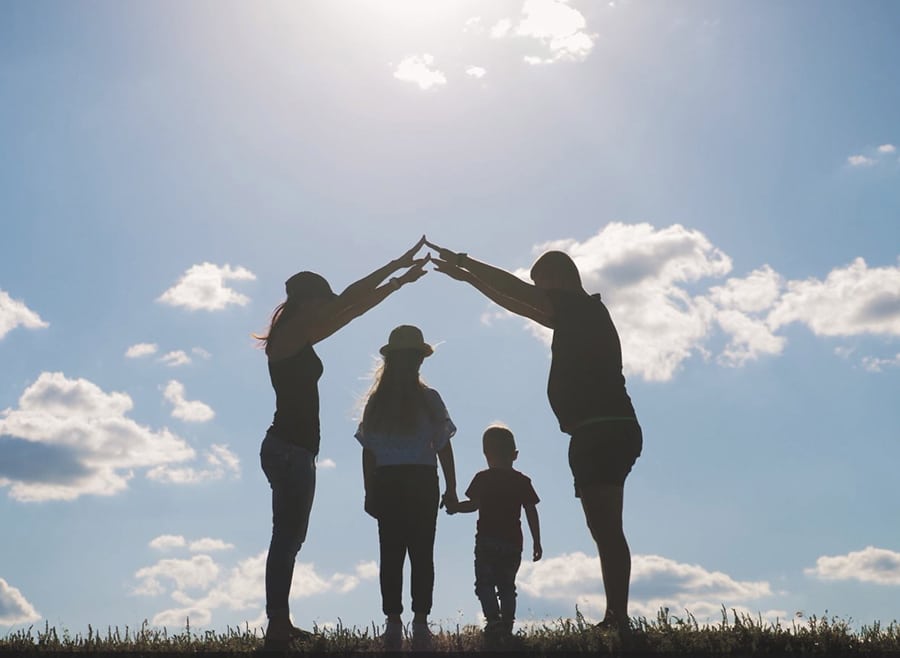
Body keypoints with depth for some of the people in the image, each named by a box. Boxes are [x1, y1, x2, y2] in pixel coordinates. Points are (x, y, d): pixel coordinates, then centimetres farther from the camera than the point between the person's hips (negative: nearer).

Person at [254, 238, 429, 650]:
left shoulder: (301, 338, 14)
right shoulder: (288, 334, -10)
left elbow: (352, 308, 15)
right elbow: (349, 300, -13)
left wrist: (399, 280, 13)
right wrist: (398, 264, -8)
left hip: (294, 448, 10)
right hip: (288, 448, -10)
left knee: (289, 538, 11)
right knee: (287, 538, -10)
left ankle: (280, 624, 17)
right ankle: (276, 627, -9)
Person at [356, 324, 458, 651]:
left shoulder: (376, 401, 4)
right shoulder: (429, 399, -2)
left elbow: (368, 452, 5)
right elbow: (444, 447, -1)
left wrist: (370, 493, 11)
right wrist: (451, 488, 5)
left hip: (386, 483, 2)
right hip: (421, 482, -2)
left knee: (391, 554, 4)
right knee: (422, 553, 2)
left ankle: (393, 624, 2)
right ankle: (420, 622, -1)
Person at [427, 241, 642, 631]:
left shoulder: (585, 307, -3)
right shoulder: (576, 317, 23)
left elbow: (517, 290, -3)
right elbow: (520, 304, 29)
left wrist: (465, 264, 6)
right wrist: (470, 277, 30)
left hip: (605, 431, -10)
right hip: (604, 432, 10)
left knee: (606, 529, -14)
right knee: (606, 530, 7)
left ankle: (618, 619, -17)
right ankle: (616, 619, 8)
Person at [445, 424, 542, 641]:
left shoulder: (482, 478, -2)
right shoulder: (522, 481, 5)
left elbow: (474, 504, -11)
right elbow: (531, 512, 3)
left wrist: (455, 507, 8)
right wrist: (536, 542, 7)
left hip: (487, 541, -3)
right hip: (513, 542, 3)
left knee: (484, 583, -1)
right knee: (507, 585, 13)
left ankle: (493, 618, -19)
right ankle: (507, 624, 8)